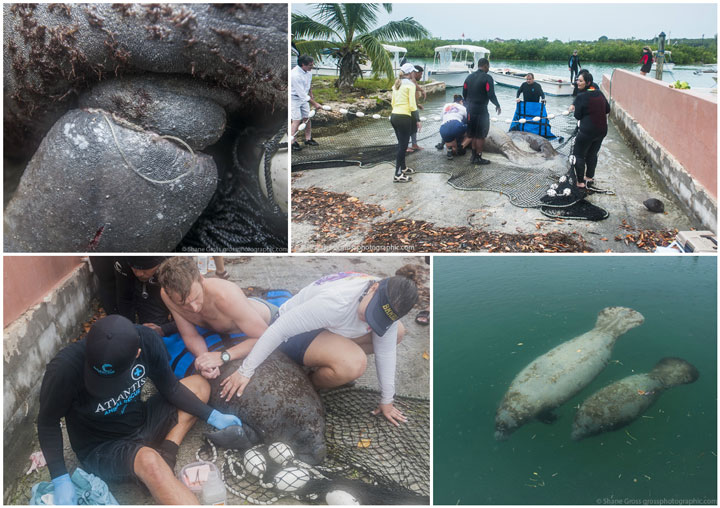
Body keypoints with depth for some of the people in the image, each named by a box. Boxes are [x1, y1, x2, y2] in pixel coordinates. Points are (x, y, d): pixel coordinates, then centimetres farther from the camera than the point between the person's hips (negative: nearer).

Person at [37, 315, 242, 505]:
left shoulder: (145, 340, -20)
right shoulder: (65, 368, -30)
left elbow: (169, 388, -3)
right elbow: (48, 422, -13)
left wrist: (211, 416, -6)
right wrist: (60, 479, -19)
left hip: (141, 423, 6)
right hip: (102, 449, -5)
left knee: (199, 385, 2)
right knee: (148, 462, -36)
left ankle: (166, 453, -12)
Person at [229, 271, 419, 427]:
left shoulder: (387, 304, -17)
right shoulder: (335, 302, -38)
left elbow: (385, 352, -7)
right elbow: (280, 328, -34)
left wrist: (387, 401, -2)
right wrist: (246, 371, -29)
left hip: (329, 328, 8)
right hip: (295, 333, -7)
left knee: (397, 332, 1)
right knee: (354, 364, -35)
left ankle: (330, 358, 7)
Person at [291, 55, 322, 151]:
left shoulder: (309, 71, -7)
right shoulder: (295, 75, -33)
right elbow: (302, 94, -29)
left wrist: (311, 94, 23)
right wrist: (314, 103, -24)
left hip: (304, 97, 8)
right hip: (294, 98, -8)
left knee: (307, 118, 9)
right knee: (297, 120, -9)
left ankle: (308, 139, 22)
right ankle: (292, 142, 1)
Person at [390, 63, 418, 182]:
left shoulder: (397, 84, 15)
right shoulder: (410, 84, -9)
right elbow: (412, 105, -14)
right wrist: (415, 108, 6)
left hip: (394, 115, 8)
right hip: (404, 117, -8)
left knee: (401, 144, 21)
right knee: (403, 146, -4)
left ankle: (403, 168, 34)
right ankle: (398, 175, -4)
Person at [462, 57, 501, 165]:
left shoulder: (469, 77, 9)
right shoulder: (487, 78, -12)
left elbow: (464, 94, 12)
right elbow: (491, 95, -17)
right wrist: (497, 105, -2)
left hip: (470, 109, 7)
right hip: (481, 110, -7)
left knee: (473, 135, 16)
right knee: (481, 136, 1)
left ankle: (474, 156, 21)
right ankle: (478, 158, 3)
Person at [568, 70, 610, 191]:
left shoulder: (581, 97, -17)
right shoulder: (599, 93, 2)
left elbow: (578, 116, -11)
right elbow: (607, 109, 10)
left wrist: (574, 108, 6)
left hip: (587, 131, -7)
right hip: (602, 130, 7)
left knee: (579, 155, 7)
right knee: (592, 154, 22)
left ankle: (580, 182, 7)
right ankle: (589, 178, 33)